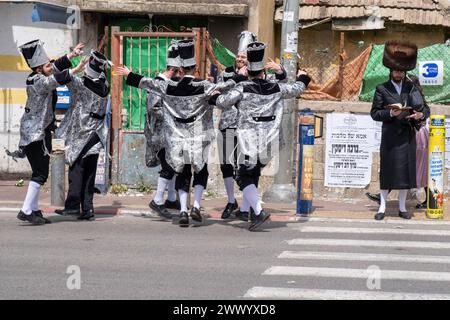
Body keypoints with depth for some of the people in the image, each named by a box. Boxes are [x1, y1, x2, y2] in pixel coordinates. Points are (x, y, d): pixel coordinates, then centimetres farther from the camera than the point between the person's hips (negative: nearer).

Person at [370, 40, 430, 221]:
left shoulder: (411, 88, 11)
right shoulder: (382, 89, 4)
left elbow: (425, 108, 11)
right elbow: (374, 113, 1)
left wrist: (421, 115, -12)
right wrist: (390, 113, -16)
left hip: (407, 136, 2)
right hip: (389, 136, -2)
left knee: (405, 170, 4)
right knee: (387, 170, -1)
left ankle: (402, 208, 12)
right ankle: (382, 208, 4)